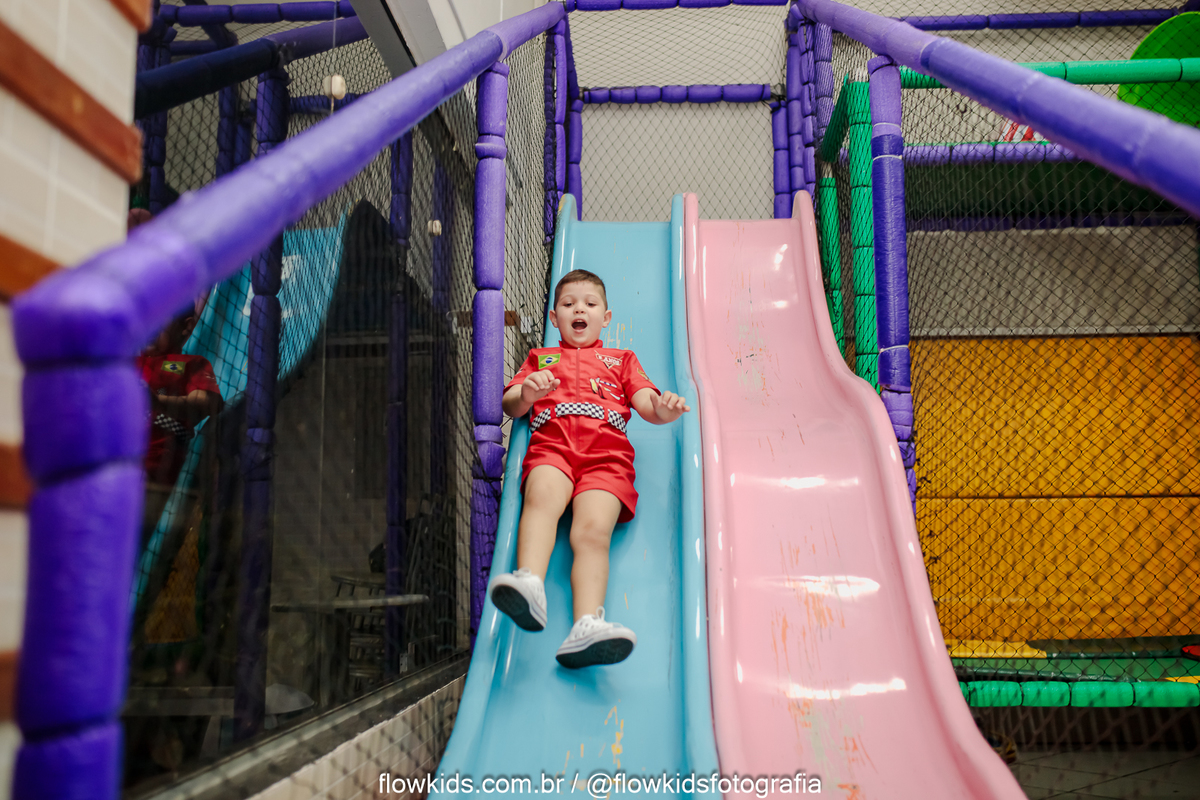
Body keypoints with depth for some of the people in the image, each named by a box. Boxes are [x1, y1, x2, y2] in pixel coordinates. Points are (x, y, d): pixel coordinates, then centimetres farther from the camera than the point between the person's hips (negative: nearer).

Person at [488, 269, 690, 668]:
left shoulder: (621, 360, 38)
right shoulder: (540, 358, 38)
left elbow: (646, 404, 23)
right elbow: (509, 405, 25)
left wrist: (663, 410, -4)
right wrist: (526, 394, -1)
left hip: (606, 450, 0)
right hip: (551, 442, 1)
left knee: (593, 530, -29)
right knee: (542, 497, -37)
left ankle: (586, 627, -50)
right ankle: (529, 584, -59)